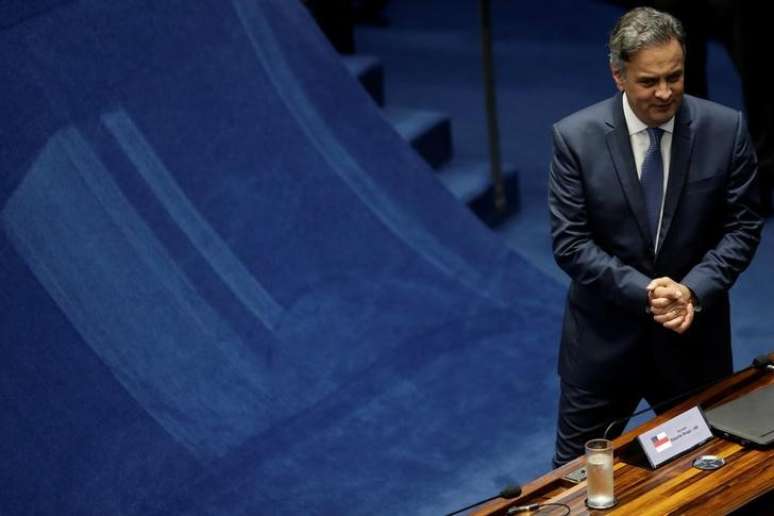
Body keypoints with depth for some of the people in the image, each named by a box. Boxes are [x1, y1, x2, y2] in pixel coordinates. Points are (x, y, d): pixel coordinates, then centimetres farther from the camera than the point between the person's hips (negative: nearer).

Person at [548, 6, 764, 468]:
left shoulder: (726, 129, -10)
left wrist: (693, 290, -19)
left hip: (694, 331, 1)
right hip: (605, 333, -1)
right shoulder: (576, 136, -13)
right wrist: (641, 292, -23)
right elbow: (570, 243, -12)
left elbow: (743, 226, -4)